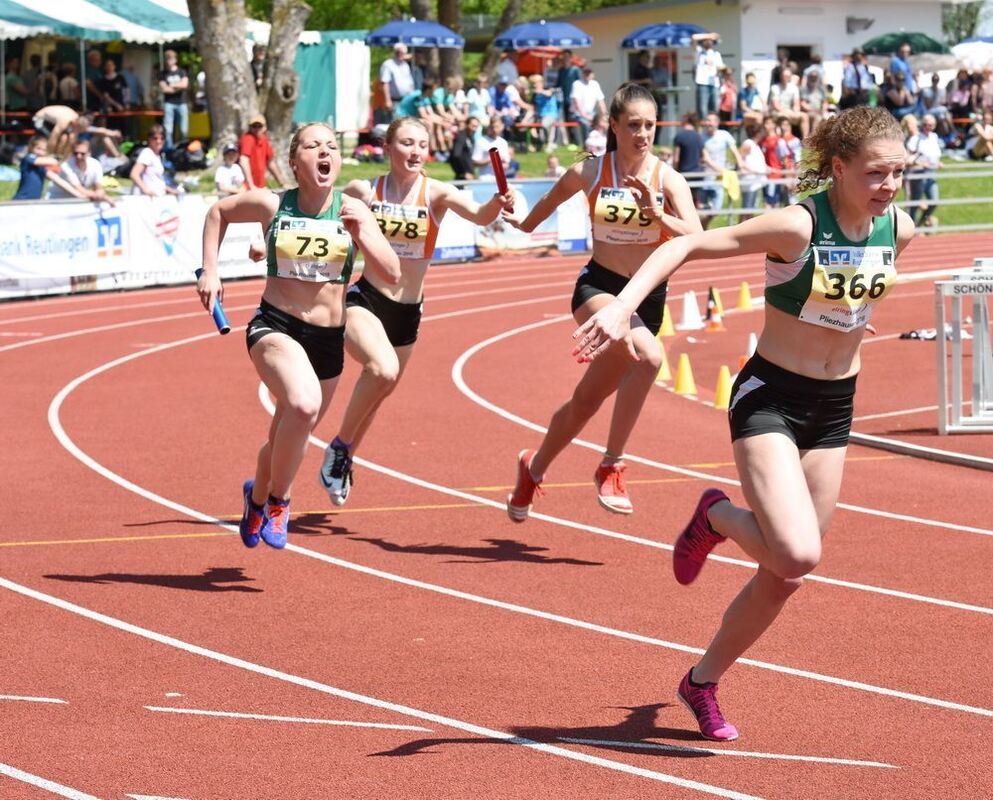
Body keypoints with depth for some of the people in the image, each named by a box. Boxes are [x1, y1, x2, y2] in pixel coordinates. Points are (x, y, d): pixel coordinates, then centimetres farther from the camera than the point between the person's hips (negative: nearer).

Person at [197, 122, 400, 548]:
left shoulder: (352, 211, -1)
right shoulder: (271, 206, -4)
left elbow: (391, 274, -5)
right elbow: (218, 211, 15)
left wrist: (361, 235, -20)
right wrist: (209, 270, 7)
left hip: (328, 338, 4)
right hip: (275, 329, -4)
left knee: (287, 437, 17)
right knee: (304, 404, -33)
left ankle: (257, 497, 51)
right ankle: (277, 500, -11)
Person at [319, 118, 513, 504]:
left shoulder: (436, 193, -8)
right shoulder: (363, 191, -6)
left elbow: (478, 215, -25)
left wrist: (496, 205, -48)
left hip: (407, 312, 3)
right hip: (364, 300, -3)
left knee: (377, 393, 18)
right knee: (384, 370, -31)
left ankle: (342, 464, 45)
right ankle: (339, 447, -9)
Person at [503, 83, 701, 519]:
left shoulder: (669, 179, -5)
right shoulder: (589, 172, -5)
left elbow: (696, 239, -17)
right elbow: (555, 196, 18)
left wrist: (655, 214, -31)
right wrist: (526, 224, 31)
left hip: (649, 299, 3)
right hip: (599, 288, -3)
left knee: (587, 399, 15)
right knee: (649, 356, -32)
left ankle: (534, 467, 41)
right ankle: (611, 466, -20)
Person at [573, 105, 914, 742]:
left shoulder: (899, 229, -4)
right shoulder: (797, 226, -22)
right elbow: (686, 247, -25)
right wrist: (621, 308, -36)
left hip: (835, 408, 6)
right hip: (770, 397, -6)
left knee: (785, 576, 9)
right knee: (796, 555, -24)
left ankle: (704, 682, 29)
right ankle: (719, 517, 9)